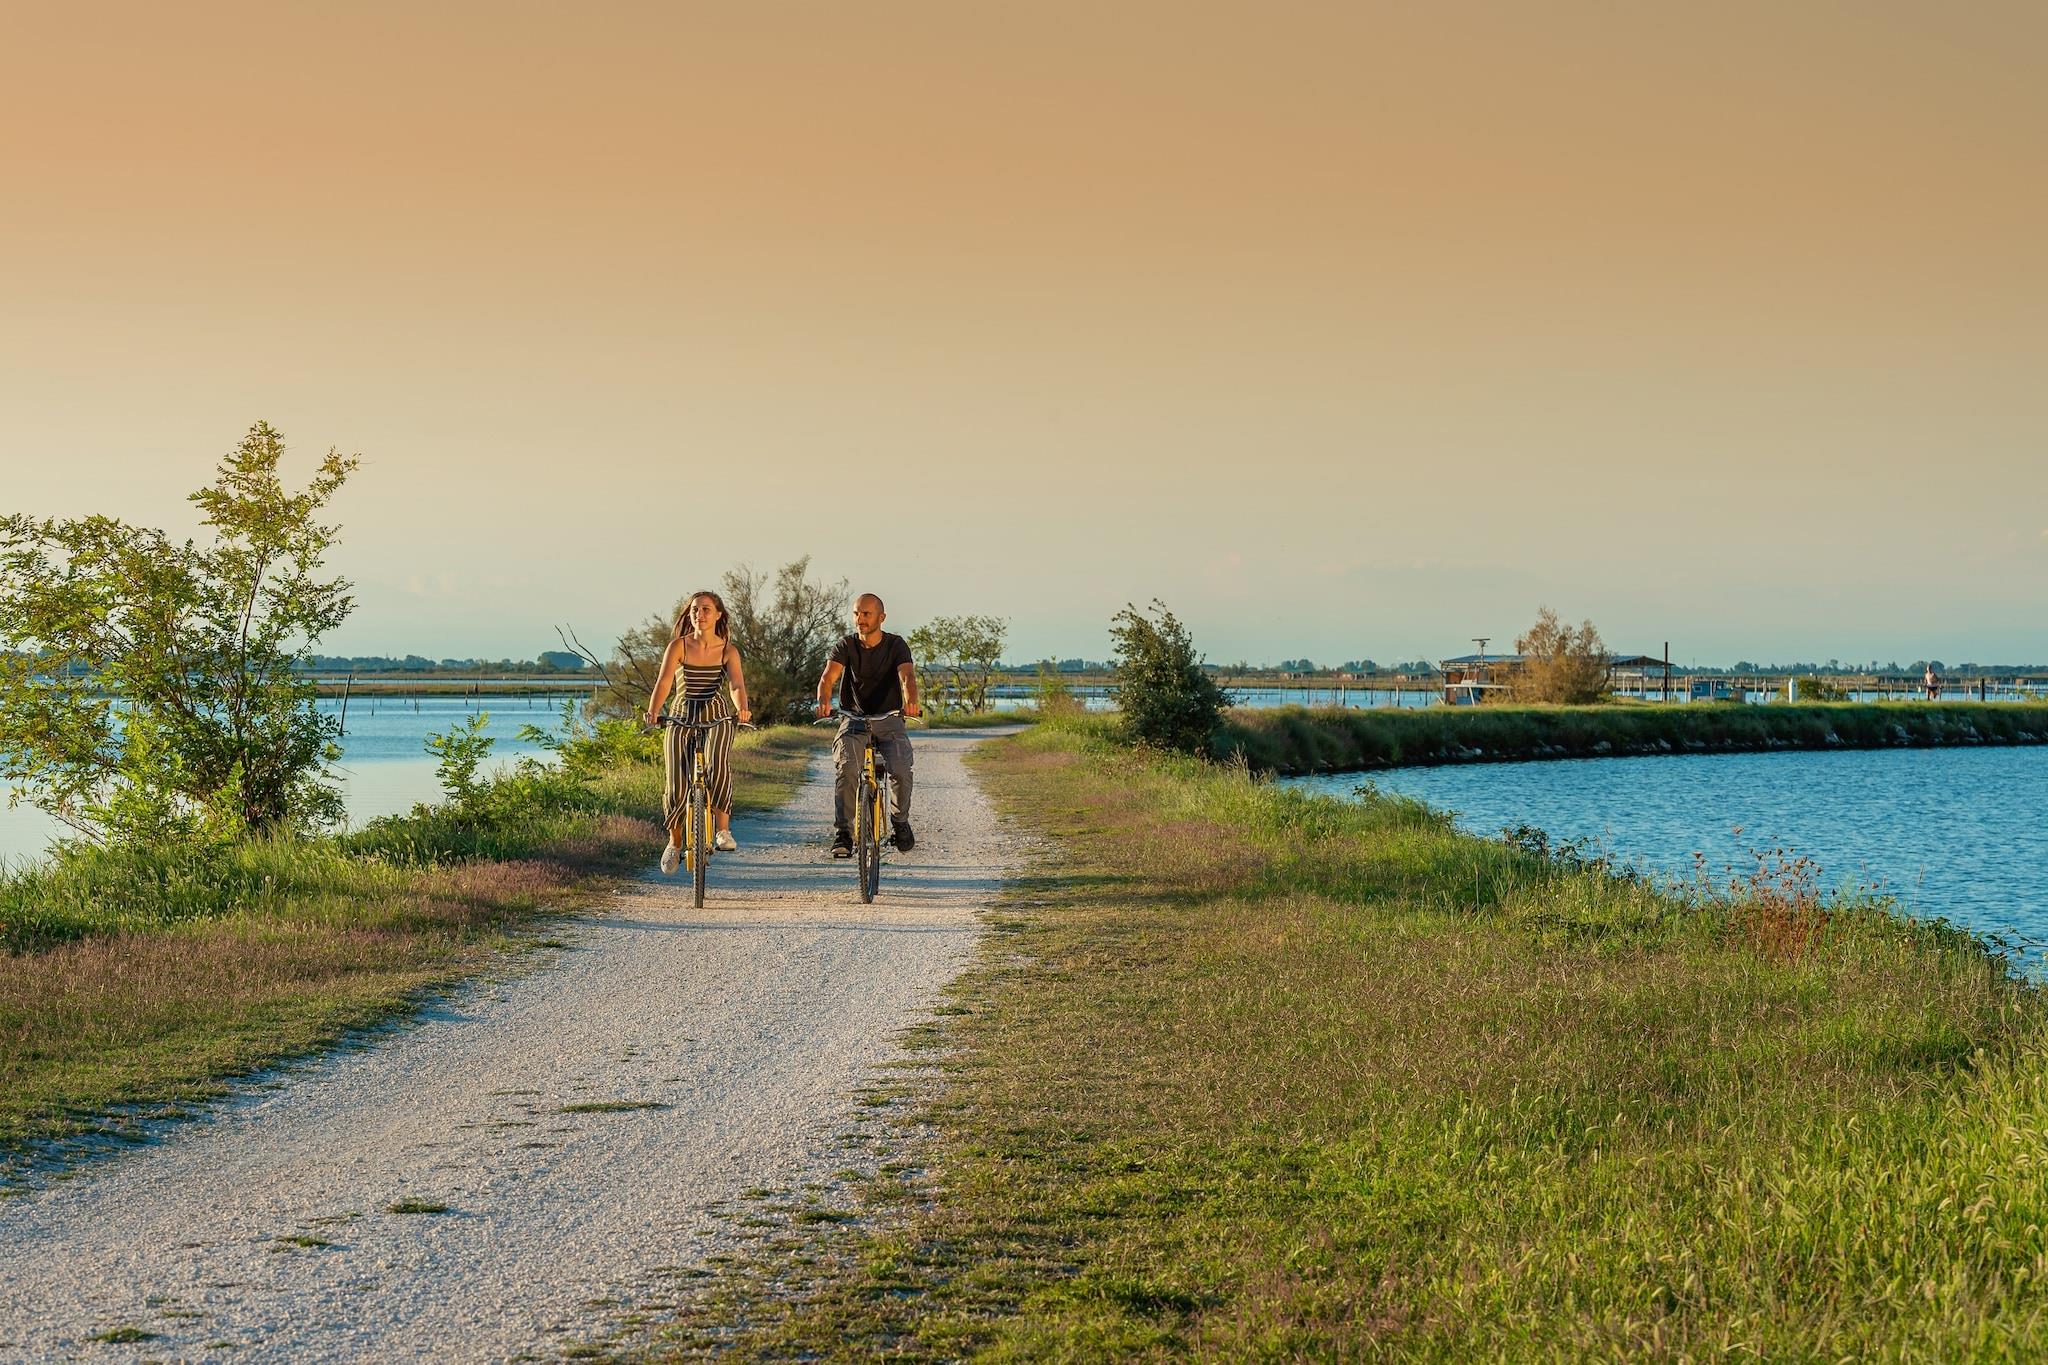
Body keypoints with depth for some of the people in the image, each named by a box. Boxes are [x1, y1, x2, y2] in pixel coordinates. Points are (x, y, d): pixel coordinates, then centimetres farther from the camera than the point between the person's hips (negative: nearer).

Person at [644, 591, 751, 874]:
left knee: (717, 766, -31)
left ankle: (723, 829, -14)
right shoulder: (678, 646, -3)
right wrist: (652, 712, -33)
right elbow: (664, 681, -14)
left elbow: (737, 685, -14)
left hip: (717, 716, -1)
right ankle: (674, 843, 19)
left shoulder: (728, 651, -1)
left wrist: (742, 709, -37)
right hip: (682, 716, 1)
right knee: (676, 786, -7)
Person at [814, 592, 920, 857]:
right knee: (846, 769, -26)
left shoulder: (896, 645, -4)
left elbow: (907, 676, -21)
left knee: (901, 771, -23)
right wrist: (823, 702, -40)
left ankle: (900, 820, 6)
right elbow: (828, 677, -17)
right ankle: (843, 832, -19)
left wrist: (911, 702, -44)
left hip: (889, 719, 0)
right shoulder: (846, 646, -2)